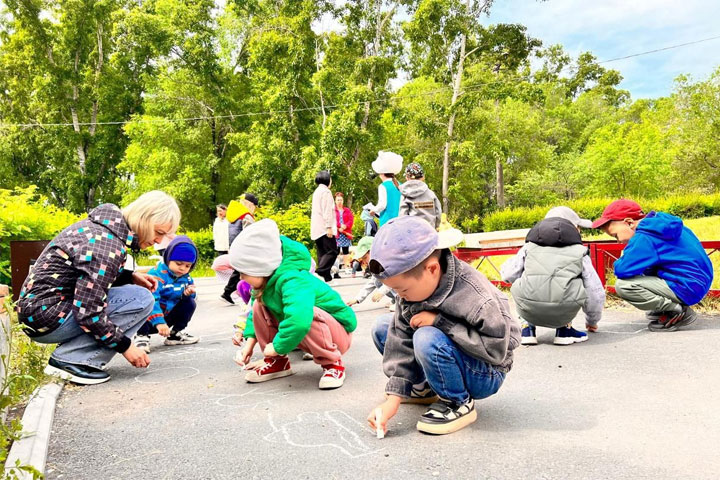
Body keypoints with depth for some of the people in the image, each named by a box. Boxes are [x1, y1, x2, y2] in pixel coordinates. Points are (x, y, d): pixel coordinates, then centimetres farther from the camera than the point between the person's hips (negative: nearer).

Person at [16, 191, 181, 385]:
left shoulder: (106, 224, 5)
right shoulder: (108, 246, -25)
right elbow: (87, 311, -25)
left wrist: (130, 276, 4)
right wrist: (125, 346, -16)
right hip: (45, 316, -10)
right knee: (142, 299, -17)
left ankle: (67, 358, 10)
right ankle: (69, 360, -11)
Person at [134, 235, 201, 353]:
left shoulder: (185, 277, -2)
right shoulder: (157, 275, -26)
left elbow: (187, 297, 10)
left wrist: (188, 293, -17)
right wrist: (159, 322, -45)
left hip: (167, 316, 7)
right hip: (151, 319, -7)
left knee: (190, 303, -4)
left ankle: (175, 334, 10)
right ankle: (142, 336, -13)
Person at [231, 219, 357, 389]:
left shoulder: (293, 280, -35)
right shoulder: (267, 278, -10)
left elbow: (299, 319, -52)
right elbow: (254, 313, 8)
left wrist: (278, 347, -35)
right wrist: (250, 342, -3)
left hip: (337, 333, -8)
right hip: (309, 337, 8)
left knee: (307, 314, -38)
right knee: (259, 305, -4)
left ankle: (332, 363, -14)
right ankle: (278, 362, 7)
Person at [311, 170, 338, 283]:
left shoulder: (316, 191, 19)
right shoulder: (326, 191, -8)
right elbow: (327, 211, -16)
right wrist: (329, 227, -19)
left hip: (316, 229, 9)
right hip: (324, 227, -9)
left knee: (322, 253, 8)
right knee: (332, 251, -9)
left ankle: (326, 277, 7)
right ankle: (319, 271, -23)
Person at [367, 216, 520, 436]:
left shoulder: (477, 299, -33)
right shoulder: (415, 284, -13)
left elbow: (495, 350, -28)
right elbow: (401, 343, -11)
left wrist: (439, 321, -31)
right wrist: (394, 397, -17)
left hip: (484, 375, -7)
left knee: (427, 339, -35)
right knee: (382, 327, -1)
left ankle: (459, 403, -9)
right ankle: (425, 387, 12)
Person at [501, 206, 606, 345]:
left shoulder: (529, 247, 19)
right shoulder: (580, 252, 19)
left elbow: (507, 274, 15)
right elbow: (596, 292, 23)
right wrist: (592, 321, 42)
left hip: (528, 311, 1)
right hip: (563, 313, 0)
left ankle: (527, 329, 21)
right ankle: (564, 329, 22)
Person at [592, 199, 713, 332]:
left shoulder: (644, 237, -20)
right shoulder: (660, 222, 8)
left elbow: (622, 270, -24)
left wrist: (621, 261, -1)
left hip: (688, 288, -10)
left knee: (622, 286, -18)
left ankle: (679, 312, -6)